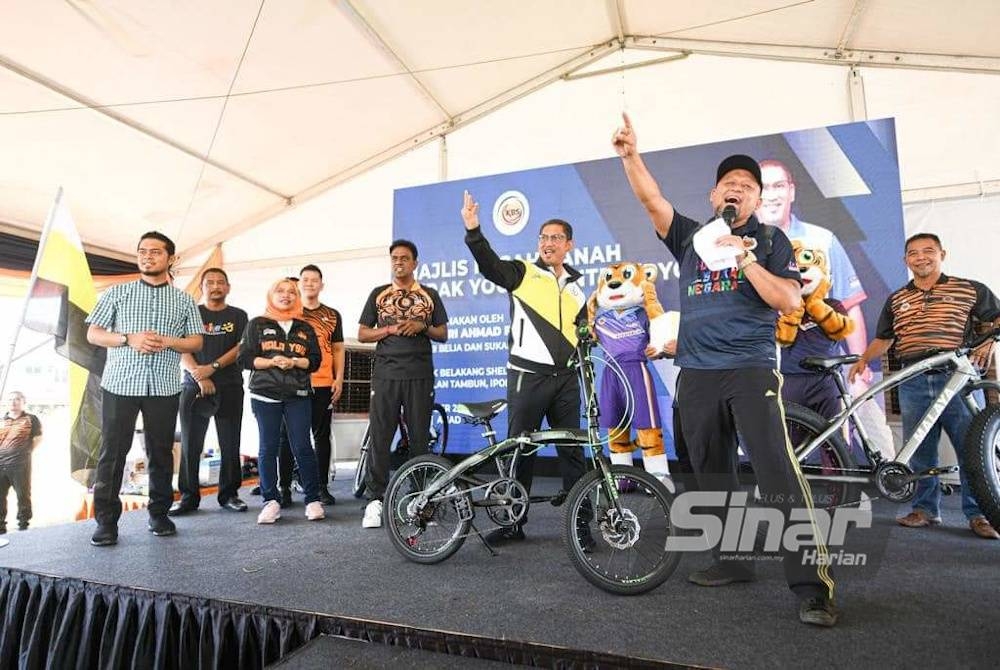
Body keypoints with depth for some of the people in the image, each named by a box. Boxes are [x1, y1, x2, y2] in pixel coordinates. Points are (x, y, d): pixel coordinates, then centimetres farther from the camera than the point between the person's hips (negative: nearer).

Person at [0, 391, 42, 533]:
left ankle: (23, 524, 10)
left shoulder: (30, 419, 6)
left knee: (23, 495, 1)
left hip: (20, 464, -4)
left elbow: (38, 438, 9)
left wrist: (27, 451, 2)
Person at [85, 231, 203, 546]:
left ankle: (159, 514, 19)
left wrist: (168, 341, -12)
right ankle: (106, 521, 12)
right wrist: (129, 339, -12)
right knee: (112, 452, 2)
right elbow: (93, 334, 5)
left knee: (161, 452, 7)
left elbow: (196, 342, 7)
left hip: (164, 387, 1)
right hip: (120, 384, 0)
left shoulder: (184, 301, 11)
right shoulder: (117, 293, 10)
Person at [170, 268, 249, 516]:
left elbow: (241, 348, -1)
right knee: (190, 444, 1)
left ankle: (229, 494, 10)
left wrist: (212, 368, -14)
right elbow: (182, 351, 2)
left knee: (230, 444, 1)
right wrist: (199, 376, -14)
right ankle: (189, 497, 9)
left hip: (229, 388, 0)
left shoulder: (238, 316, 11)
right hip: (194, 386, 0)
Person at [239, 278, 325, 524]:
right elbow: (244, 357, 3)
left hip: (298, 395, 1)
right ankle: (270, 501, 10)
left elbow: (315, 360, 9)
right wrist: (271, 362, -12)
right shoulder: (257, 324, 11)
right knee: (268, 448, 1)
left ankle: (313, 499, 4)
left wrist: (294, 362, -10)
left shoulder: (305, 328, 15)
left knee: (302, 447, -3)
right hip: (265, 394, 0)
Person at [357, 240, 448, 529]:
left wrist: (422, 326, -8)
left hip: (419, 376, 0)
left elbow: (443, 334, 12)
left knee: (420, 438, 3)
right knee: (379, 439, -2)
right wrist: (390, 329, -6)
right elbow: (362, 333, 10)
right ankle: (376, 500, 6)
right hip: (385, 375, 0)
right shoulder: (378, 294, 12)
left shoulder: (429, 295, 12)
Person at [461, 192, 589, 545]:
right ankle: (513, 522, 17)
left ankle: (579, 523, 16)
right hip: (527, 376, -4)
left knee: (572, 451, 6)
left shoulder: (575, 288, 18)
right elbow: (489, 263, -17)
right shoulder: (523, 274, 2)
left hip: (566, 379, 4)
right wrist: (473, 230, -31)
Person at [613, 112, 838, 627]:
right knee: (712, 475, 11)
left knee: (778, 472, -12)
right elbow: (651, 200, 1)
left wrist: (744, 258, -13)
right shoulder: (690, 237, 14)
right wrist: (630, 155, -12)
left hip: (751, 370, -3)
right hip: (696, 375, 4)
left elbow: (789, 301, -4)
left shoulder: (769, 240, 8)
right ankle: (733, 559, 25)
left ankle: (812, 584, -6)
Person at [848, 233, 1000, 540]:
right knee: (920, 451, 6)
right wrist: (863, 359, 7)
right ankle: (925, 509, 17)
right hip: (913, 383, 3)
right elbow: (883, 339, 21)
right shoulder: (896, 300, 17)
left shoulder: (970, 289, 8)